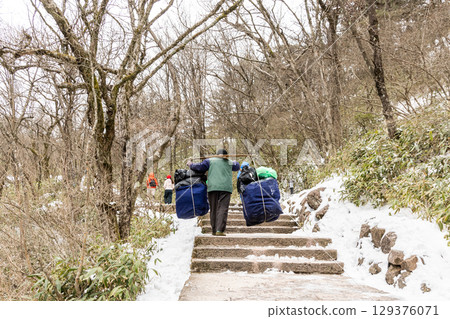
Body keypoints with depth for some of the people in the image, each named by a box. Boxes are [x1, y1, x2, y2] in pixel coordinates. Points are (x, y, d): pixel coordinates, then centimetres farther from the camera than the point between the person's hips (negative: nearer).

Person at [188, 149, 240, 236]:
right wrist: (234, 162, 56)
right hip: (226, 187, -1)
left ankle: (214, 230, 10)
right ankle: (220, 230, -17)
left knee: (213, 209, 8)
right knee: (222, 209, -5)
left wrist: (191, 165, 22)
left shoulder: (210, 160, 12)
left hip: (212, 187, 1)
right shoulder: (230, 163, 17)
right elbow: (237, 166, 35)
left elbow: (200, 167, 4)